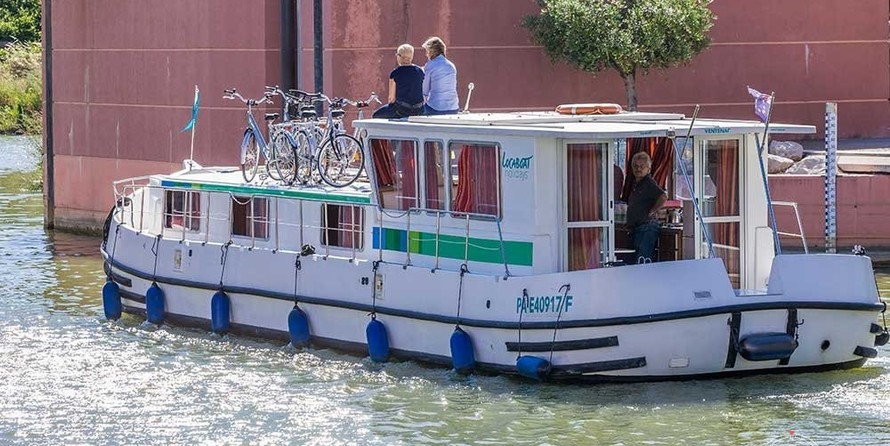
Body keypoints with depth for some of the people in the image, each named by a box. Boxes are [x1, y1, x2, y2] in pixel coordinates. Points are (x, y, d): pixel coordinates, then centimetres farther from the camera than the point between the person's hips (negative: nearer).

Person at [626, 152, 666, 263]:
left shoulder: (649, 183, -11)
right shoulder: (635, 184, 17)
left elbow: (663, 197, -25)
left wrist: (651, 212, -16)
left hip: (647, 227, -10)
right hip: (635, 228, 10)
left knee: (643, 261, -15)